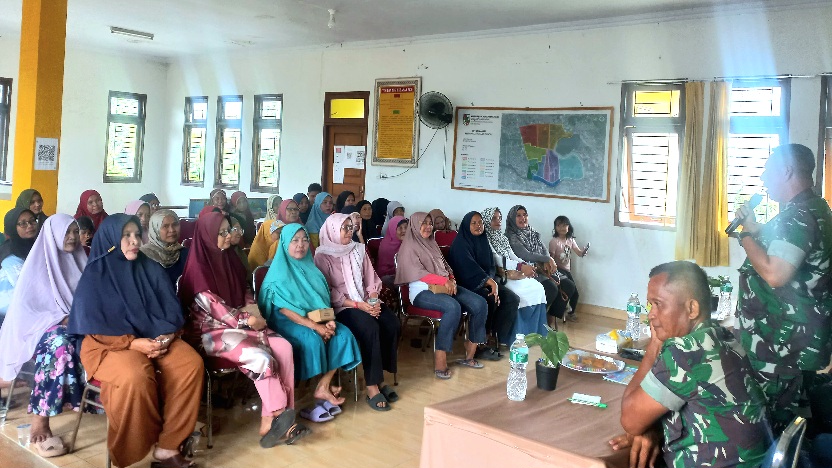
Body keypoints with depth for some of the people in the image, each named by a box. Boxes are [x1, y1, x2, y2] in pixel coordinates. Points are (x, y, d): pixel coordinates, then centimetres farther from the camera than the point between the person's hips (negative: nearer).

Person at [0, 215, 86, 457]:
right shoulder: (38, 263, -1)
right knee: (59, 343, -40)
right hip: (44, 327, -4)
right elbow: (22, 306, -7)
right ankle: (40, 420, -39)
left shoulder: (79, 261, 13)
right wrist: (60, 318, -18)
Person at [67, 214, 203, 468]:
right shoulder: (95, 275, -3)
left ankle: (168, 447, -21)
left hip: (156, 338, 4)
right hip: (111, 344, -4)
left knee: (192, 364, -25)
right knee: (136, 377, -36)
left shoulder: (151, 269, 9)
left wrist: (166, 337, -15)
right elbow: (93, 327, -9)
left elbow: (173, 311, 6)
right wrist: (132, 342, -21)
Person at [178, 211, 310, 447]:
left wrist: (252, 310, -4)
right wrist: (247, 320, -15)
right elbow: (211, 305, -17)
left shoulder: (229, 259, 12)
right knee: (262, 358, -29)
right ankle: (274, 419, -16)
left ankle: (276, 417, -18)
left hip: (240, 324, 7)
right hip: (212, 330, -7)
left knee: (284, 347, -17)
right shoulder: (198, 266, -11)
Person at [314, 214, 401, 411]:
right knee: (371, 329, -32)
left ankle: (380, 378, -9)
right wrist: (357, 305, -17)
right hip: (342, 306, -5)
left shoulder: (359, 249, 12)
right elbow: (328, 291, -10)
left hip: (367, 301, 6)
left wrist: (373, 300, -9)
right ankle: (372, 387, -25)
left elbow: (371, 279, 11)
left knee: (393, 325, -21)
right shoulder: (323, 255, -4)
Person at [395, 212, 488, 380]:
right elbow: (418, 273, -12)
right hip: (422, 291, -7)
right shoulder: (409, 247, 0)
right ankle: (440, 359, -33)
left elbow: (445, 266, 19)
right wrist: (444, 280, -20)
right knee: (453, 307, -36)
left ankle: (469, 354, -7)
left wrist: (451, 280, -3)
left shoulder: (432, 244, 22)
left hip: (445, 286, 8)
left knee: (480, 304, -14)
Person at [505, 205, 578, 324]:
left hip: (543, 269, 8)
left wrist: (547, 263, -12)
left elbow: (544, 250, 10)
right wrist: (548, 259, -12)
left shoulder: (532, 232, 17)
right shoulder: (512, 236, -7)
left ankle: (552, 316, 1)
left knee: (569, 286, -8)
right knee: (552, 288, -29)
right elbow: (526, 255, -16)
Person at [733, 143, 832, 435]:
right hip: (799, 341, 11)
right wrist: (756, 230, 12)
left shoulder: (798, 216, -21)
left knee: (772, 421, -1)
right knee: (787, 417, 19)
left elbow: (774, 273, -31)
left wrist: (746, 237, -16)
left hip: (783, 346, -11)